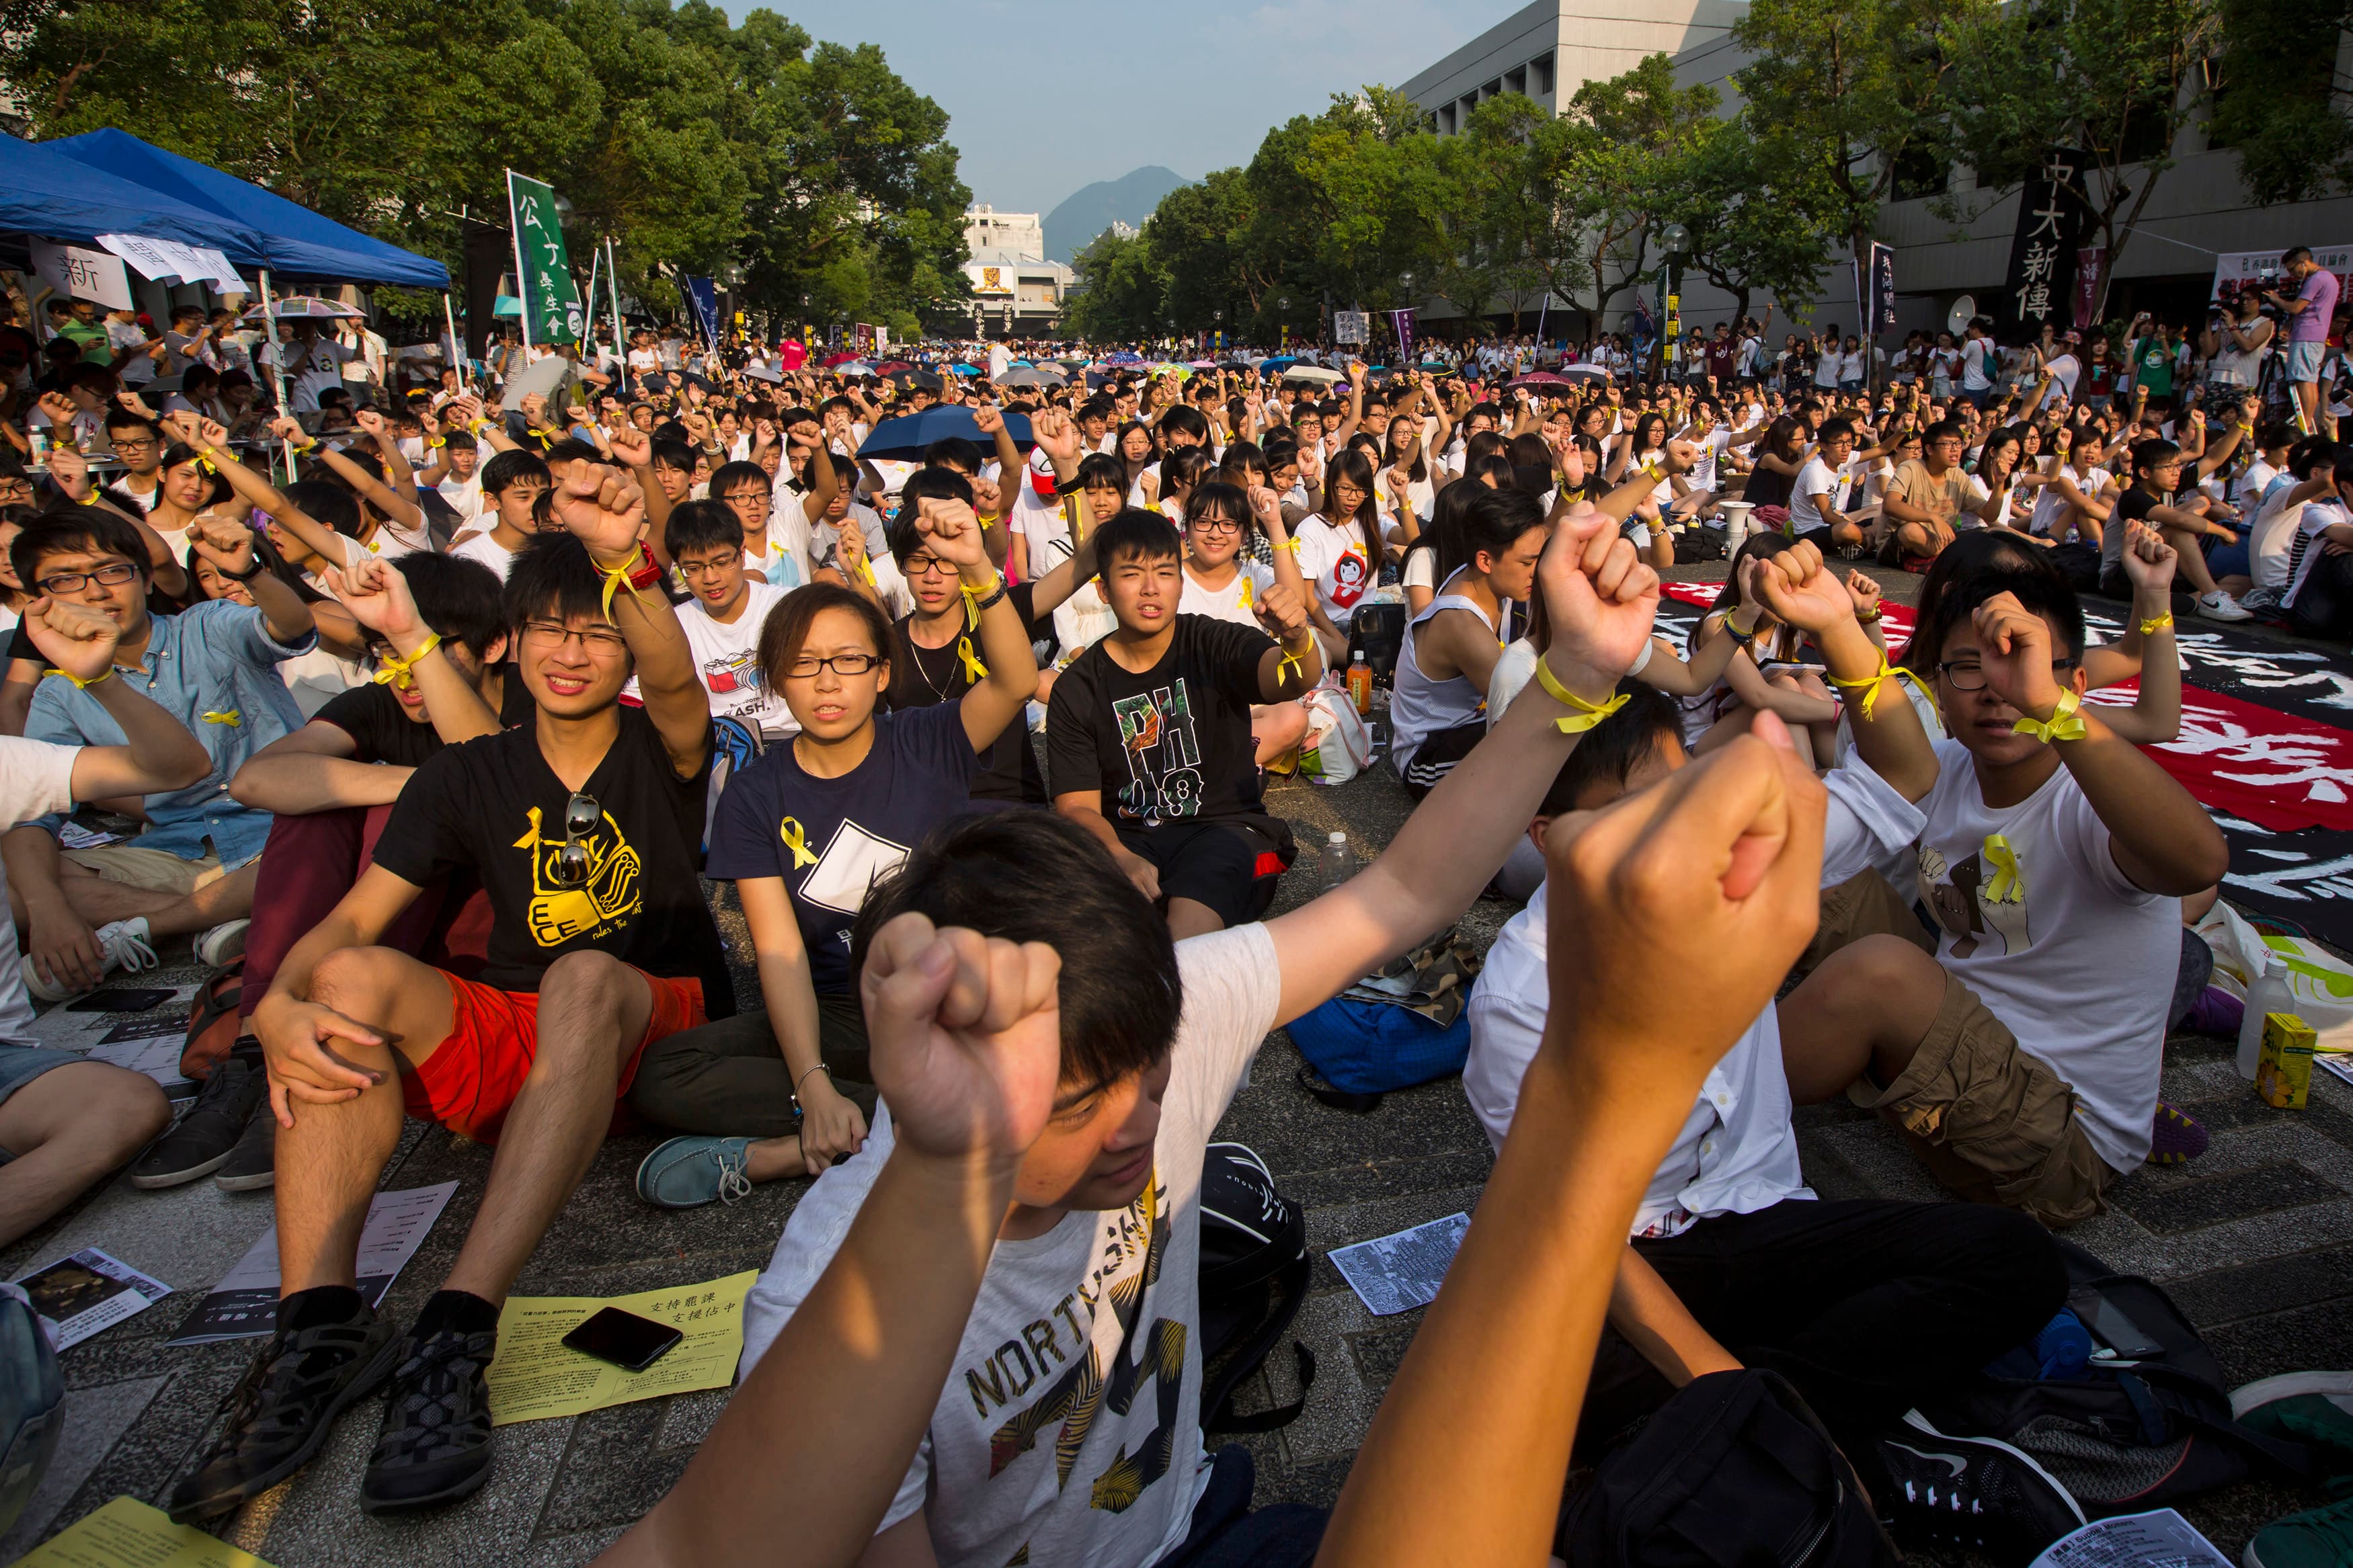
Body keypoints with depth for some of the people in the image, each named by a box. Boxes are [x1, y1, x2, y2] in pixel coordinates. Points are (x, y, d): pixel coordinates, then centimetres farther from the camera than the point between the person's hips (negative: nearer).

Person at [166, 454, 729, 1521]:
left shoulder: (659, 750, 1)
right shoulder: (469, 775, 9)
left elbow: (675, 681, -25)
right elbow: (351, 919, -1)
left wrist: (627, 565, -46)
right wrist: (278, 1005, -23)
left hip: (654, 1026, -3)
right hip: (501, 1037, 3)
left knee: (585, 978, -35)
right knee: (351, 975, -22)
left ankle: (456, 1334, -41)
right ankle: (317, 1325, -29)